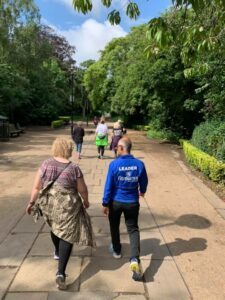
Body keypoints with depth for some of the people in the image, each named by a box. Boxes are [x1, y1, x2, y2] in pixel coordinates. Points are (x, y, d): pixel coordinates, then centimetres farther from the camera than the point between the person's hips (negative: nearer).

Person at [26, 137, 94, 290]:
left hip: (48, 204, 5)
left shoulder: (45, 164, -7)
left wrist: (31, 202, 8)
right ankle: (61, 273, 1)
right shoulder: (74, 168, -15)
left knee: (55, 227, 29)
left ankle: (58, 252, 52)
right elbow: (82, 190, -7)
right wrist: (86, 201, 11)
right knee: (67, 234, 7)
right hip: (67, 206, -4)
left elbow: (36, 187, -3)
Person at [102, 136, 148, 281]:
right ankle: (135, 259, -4)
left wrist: (105, 204, -3)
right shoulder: (139, 164, -10)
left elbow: (108, 185, -13)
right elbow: (144, 182, 4)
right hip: (132, 202, 1)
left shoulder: (114, 164, -17)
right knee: (133, 229, 11)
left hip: (116, 202, -1)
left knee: (114, 226, 22)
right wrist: (142, 191, 26)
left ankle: (116, 250, 41)